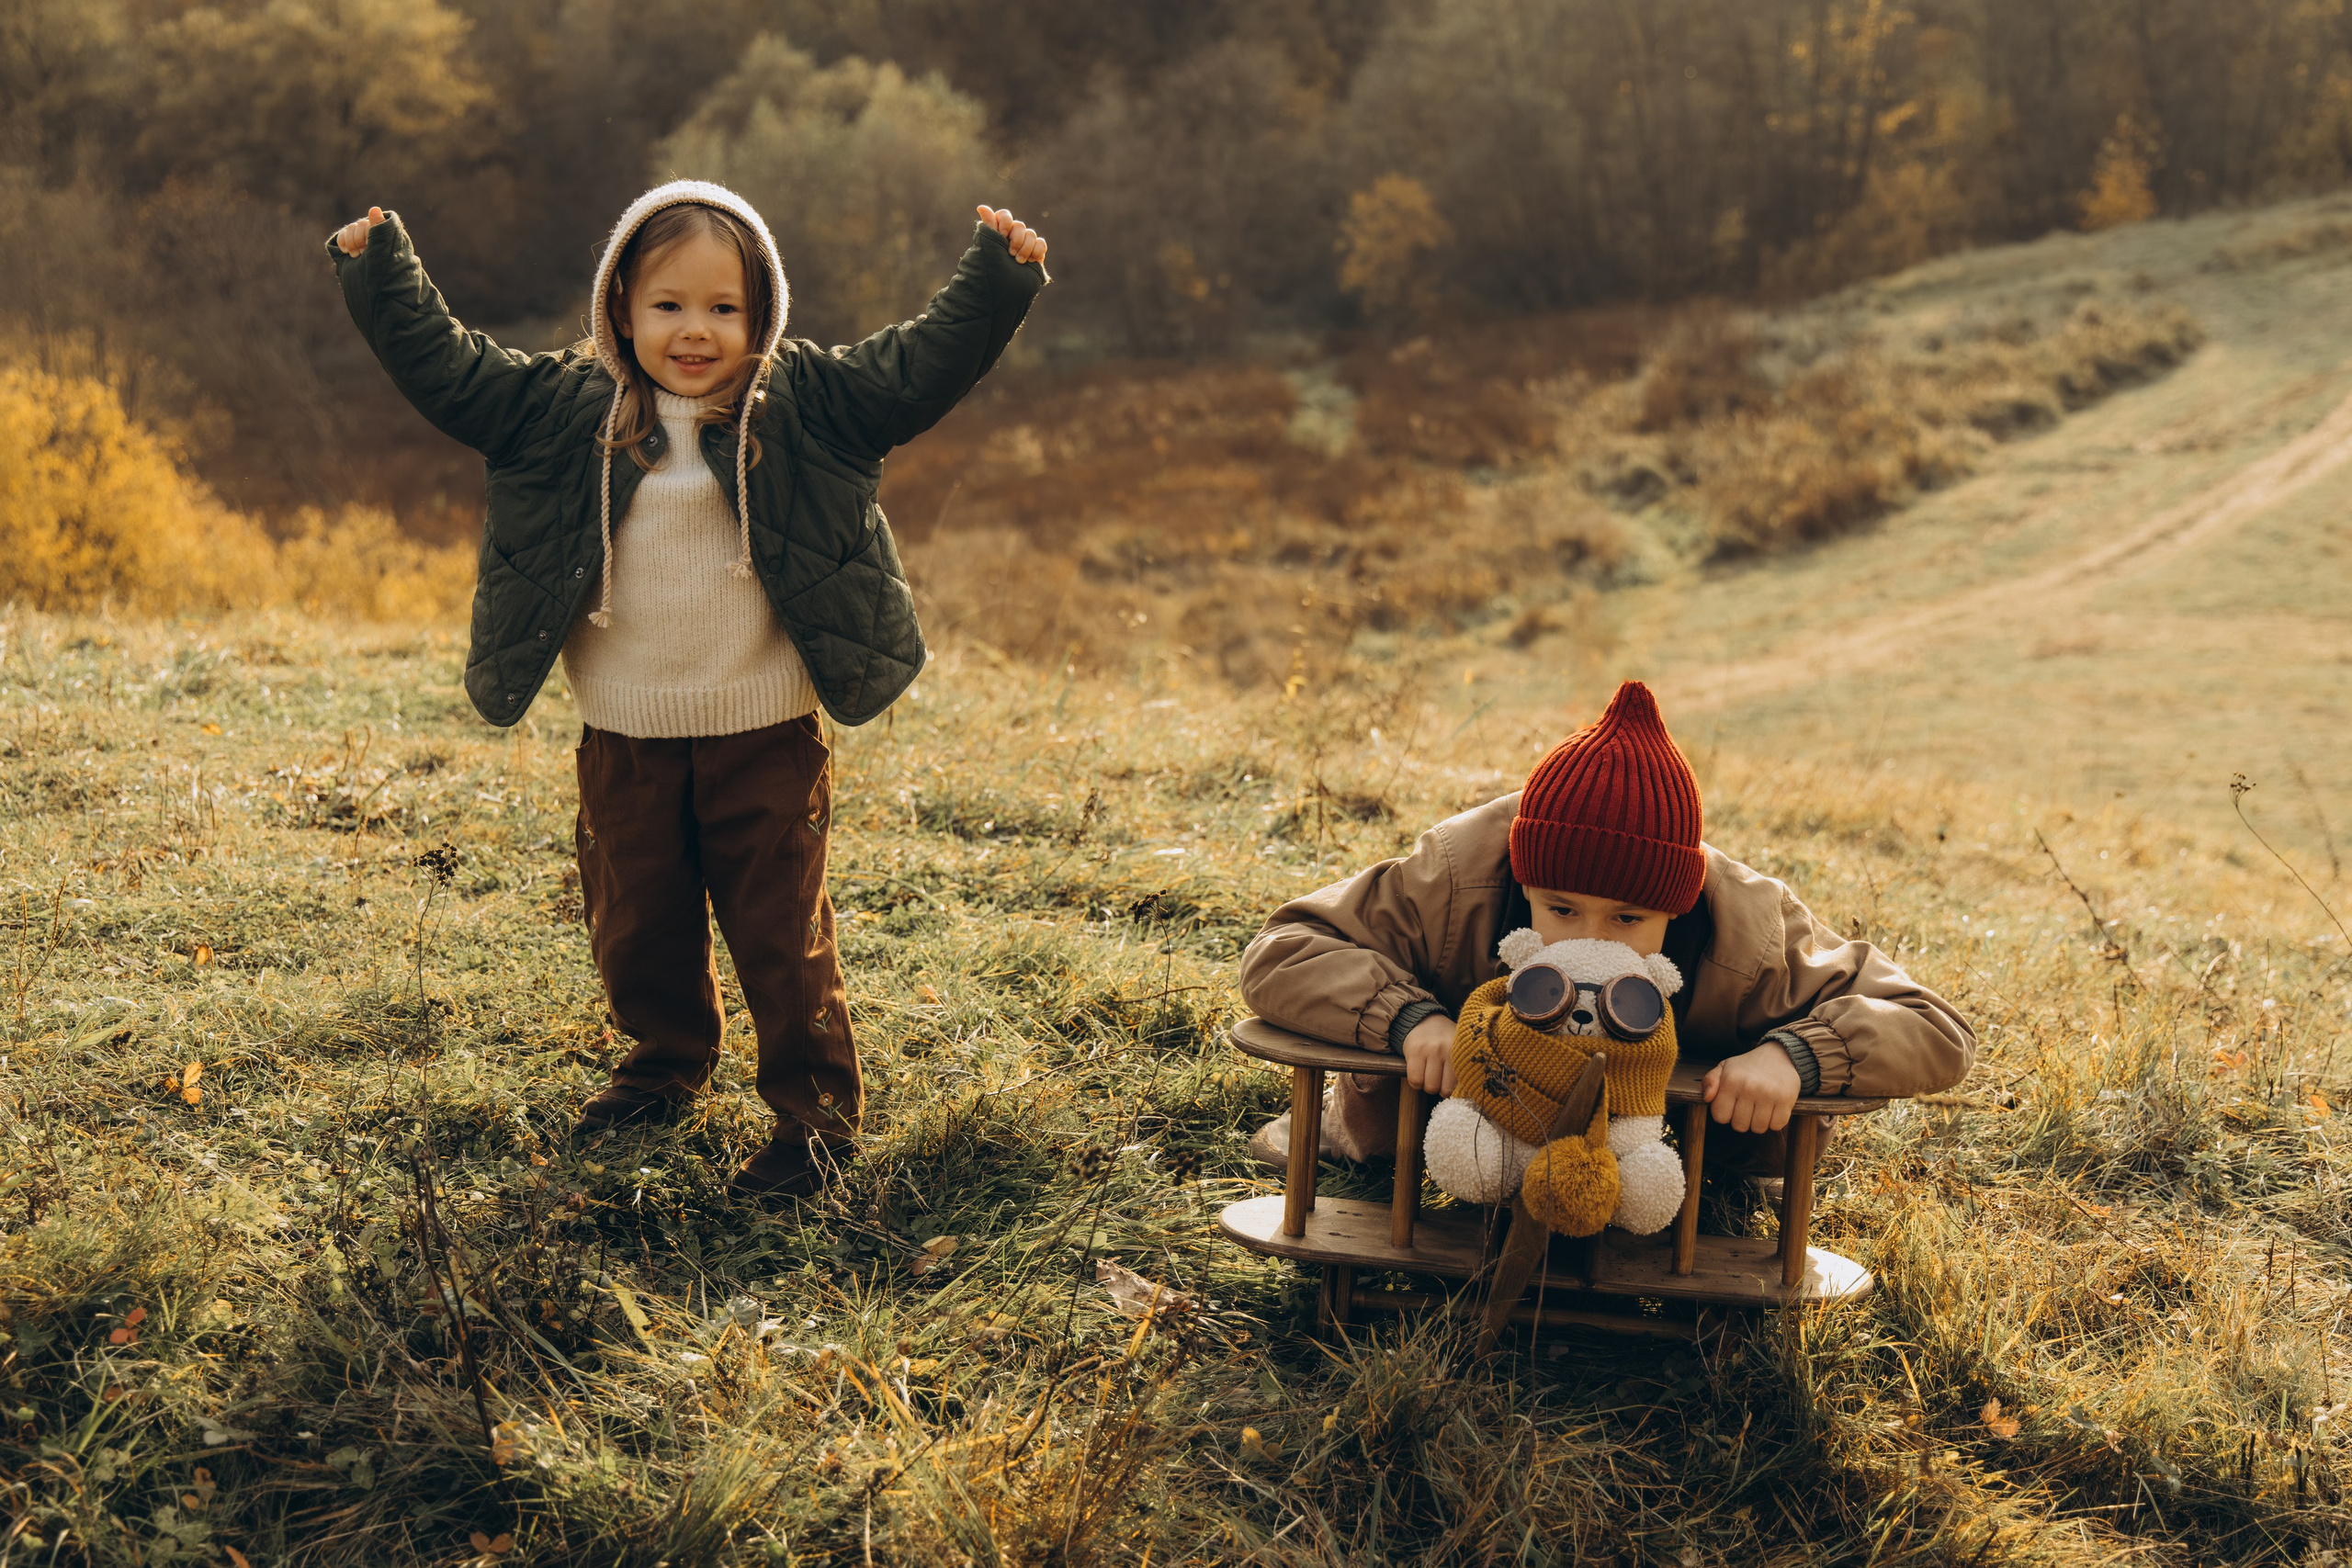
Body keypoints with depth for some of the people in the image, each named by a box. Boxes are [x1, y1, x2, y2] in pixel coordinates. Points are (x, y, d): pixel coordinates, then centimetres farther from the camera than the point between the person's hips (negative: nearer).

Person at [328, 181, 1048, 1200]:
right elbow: (443, 366, 3)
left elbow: (923, 365, -5)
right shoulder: (565, 410, 1)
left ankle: (814, 1111, 13)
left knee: (780, 931, 2)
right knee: (635, 925, 17)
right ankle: (667, 1060, 42)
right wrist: (379, 271, -2)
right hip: (624, 736, 3)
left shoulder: (802, 406, -2)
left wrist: (996, 277, -13)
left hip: (764, 733, -3)